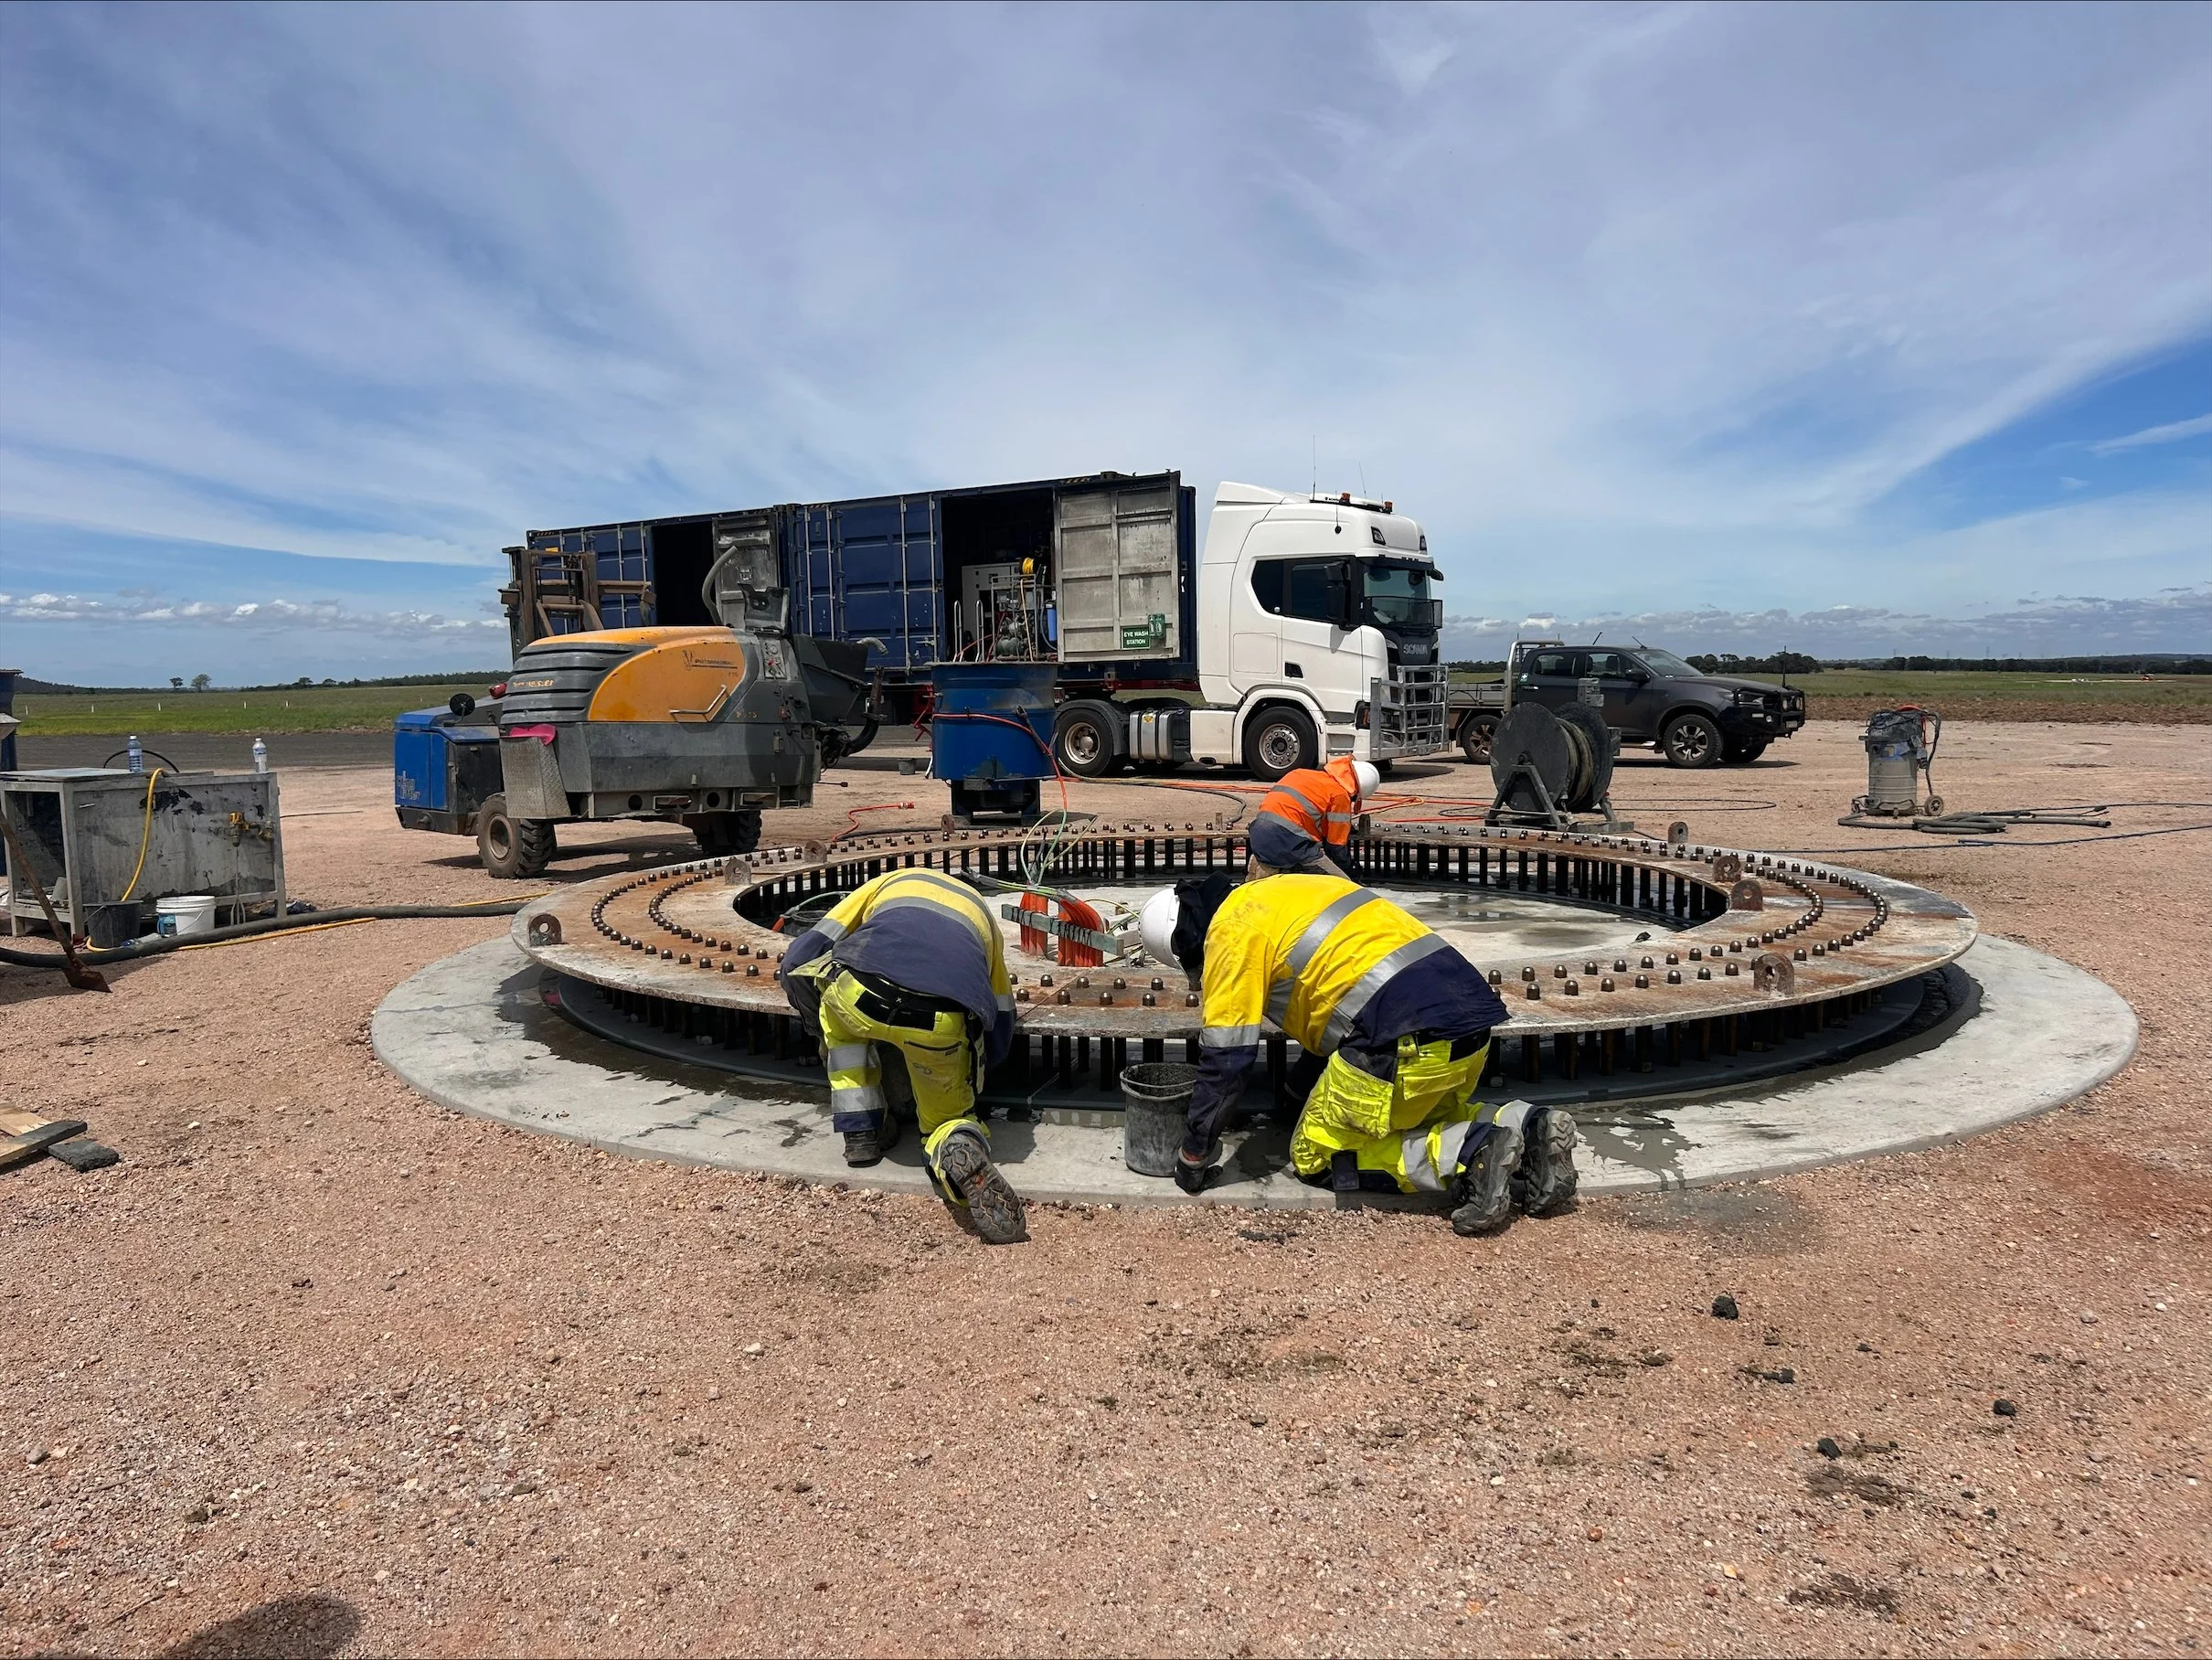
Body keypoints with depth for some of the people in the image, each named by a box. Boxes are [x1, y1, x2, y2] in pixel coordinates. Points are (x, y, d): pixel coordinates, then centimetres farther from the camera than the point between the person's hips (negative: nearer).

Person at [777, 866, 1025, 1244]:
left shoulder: (889, 881, 35)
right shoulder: (983, 915, 37)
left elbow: (797, 963, 28)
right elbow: (999, 1039, 33)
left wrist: (832, 1034, 43)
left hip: (861, 996, -1)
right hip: (944, 1025, 1)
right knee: (947, 1120, 28)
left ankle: (860, 1128, 27)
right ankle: (960, 1148, -7)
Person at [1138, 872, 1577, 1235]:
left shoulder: (1233, 932, 0)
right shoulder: (1281, 892, 26)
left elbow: (1226, 1059, 0)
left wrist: (1194, 1155, 13)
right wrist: (1297, 1092, 42)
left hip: (1410, 1036, -9)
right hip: (1471, 1008, 9)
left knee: (1315, 1155, 9)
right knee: (1423, 1120, 31)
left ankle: (1467, 1155, -8)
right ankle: (1523, 1129, 7)